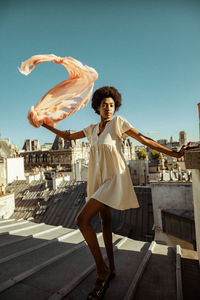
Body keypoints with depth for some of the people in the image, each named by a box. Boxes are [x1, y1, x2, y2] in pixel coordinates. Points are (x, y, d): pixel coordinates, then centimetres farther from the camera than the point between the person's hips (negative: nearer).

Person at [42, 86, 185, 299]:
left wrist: (174, 154, -8)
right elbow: (68, 136, 21)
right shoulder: (92, 129, 13)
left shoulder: (118, 122, -4)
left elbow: (146, 140, -6)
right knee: (105, 221, 13)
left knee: (82, 220, -17)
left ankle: (102, 270, 1)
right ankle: (111, 269, 31)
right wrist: (46, 126, 17)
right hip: (99, 179, 7)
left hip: (114, 178, -7)